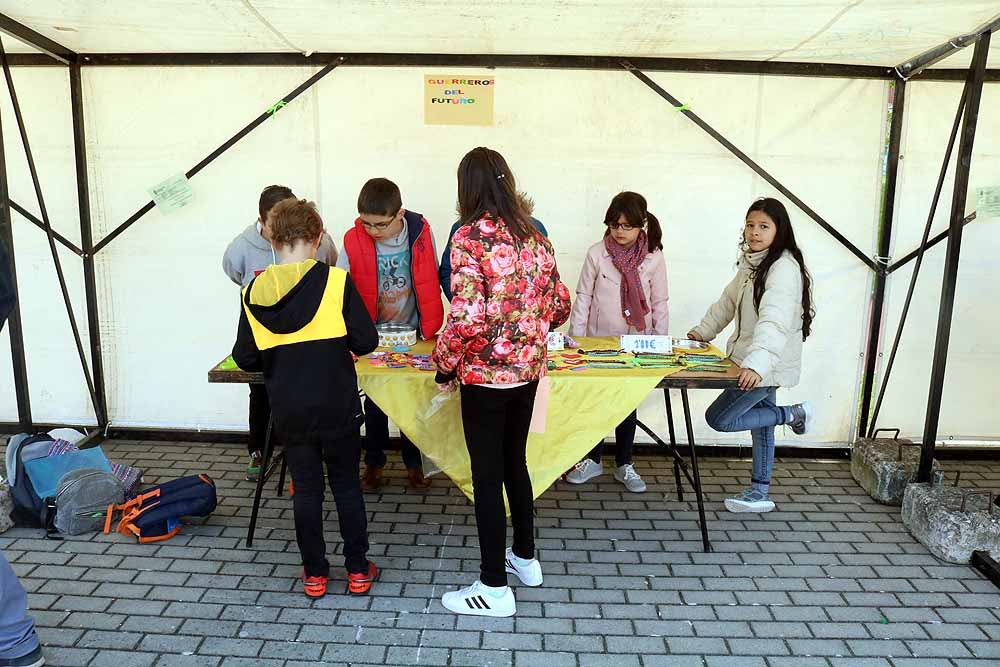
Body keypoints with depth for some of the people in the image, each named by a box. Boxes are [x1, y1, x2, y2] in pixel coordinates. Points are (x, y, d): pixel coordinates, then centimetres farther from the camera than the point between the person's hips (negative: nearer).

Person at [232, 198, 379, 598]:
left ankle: (315, 574, 25)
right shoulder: (336, 282, -13)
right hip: (337, 407, -2)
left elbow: (244, 358, 0)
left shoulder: (254, 293, -4)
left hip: (289, 411, 2)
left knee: (305, 489, 15)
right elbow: (366, 342, -11)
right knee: (346, 486, 13)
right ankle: (358, 571, 23)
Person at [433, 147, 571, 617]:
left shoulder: (470, 237, -15)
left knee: (487, 475, 5)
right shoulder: (533, 234, 5)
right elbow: (559, 303, 10)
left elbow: (466, 317, -22)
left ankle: (494, 588, 17)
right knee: (514, 462, 22)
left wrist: (445, 366, -8)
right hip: (528, 367, 7)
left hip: (486, 372, -7)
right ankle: (525, 557, 37)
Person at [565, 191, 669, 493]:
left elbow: (659, 304, 1)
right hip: (599, 340, 0)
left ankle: (624, 465, 25)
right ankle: (593, 460, 27)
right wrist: (576, 338, -5)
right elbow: (583, 298, -2)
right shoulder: (596, 253, -7)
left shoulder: (654, 258, -5)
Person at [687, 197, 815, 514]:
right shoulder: (752, 262, 8)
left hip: (769, 367, -9)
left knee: (718, 417, -7)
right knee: (760, 424, 16)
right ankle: (759, 494, 28)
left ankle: (793, 414, 7)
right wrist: (702, 331, 15)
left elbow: (774, 321, -35)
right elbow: (728, 301, 20)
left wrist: (756, 364, -46)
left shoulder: (784, 268, -21)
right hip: (756, 363, 9)